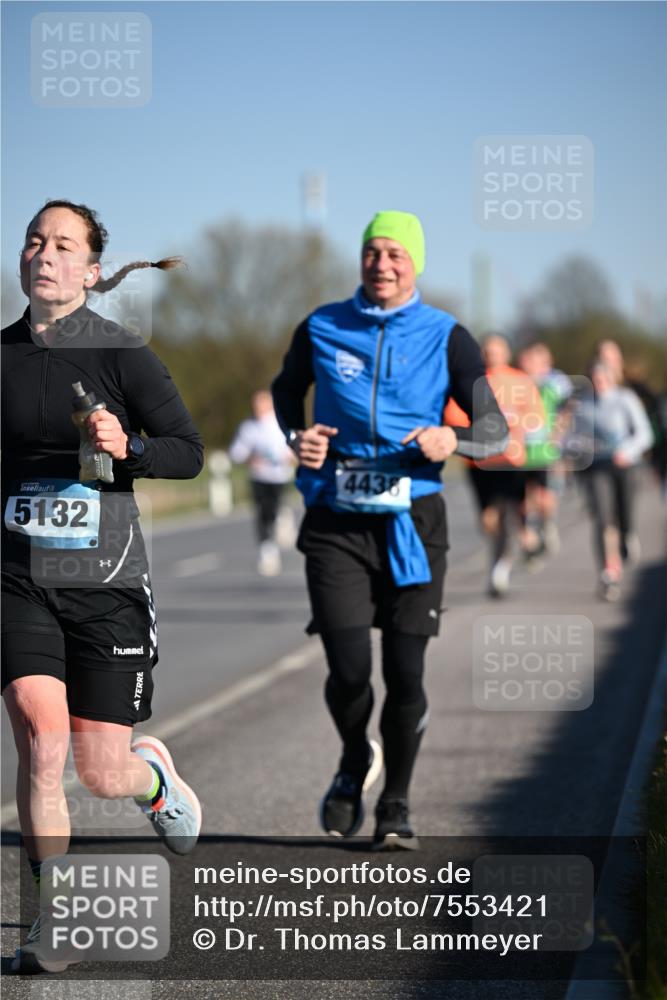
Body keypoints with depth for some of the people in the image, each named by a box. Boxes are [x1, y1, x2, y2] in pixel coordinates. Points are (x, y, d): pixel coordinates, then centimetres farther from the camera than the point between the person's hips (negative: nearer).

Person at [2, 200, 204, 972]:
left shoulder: (121, 353, -3)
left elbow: (189, 452, -4)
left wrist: (125, 447, -20)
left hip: (106, 582, -2)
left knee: (100, 775, 2)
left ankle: (153, 775, 42)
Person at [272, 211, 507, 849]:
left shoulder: (446, 338, 0)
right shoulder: (321, 329, 4)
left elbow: (495, 431, 1)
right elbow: (285, 389, 23)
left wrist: (452, 441, -21)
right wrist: (295, 436, 2)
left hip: (411, 522, 0)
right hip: (337, 523, 0)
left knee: (405, 673, -1)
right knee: (348, 669, -11)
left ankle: (395, 806, 20)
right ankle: (355, 762, 22)